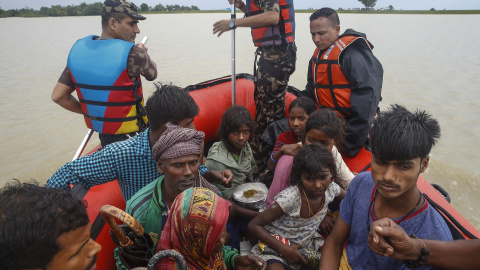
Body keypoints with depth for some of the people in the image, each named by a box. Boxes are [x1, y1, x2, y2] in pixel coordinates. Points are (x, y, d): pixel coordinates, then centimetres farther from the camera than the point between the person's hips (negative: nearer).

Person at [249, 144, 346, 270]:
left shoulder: (331, 189, -12)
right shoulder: (290, 198, -28)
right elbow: (254, 225, -21)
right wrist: (283, 249, -26)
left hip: (306, 243, 7)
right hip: (276, 246, -6)